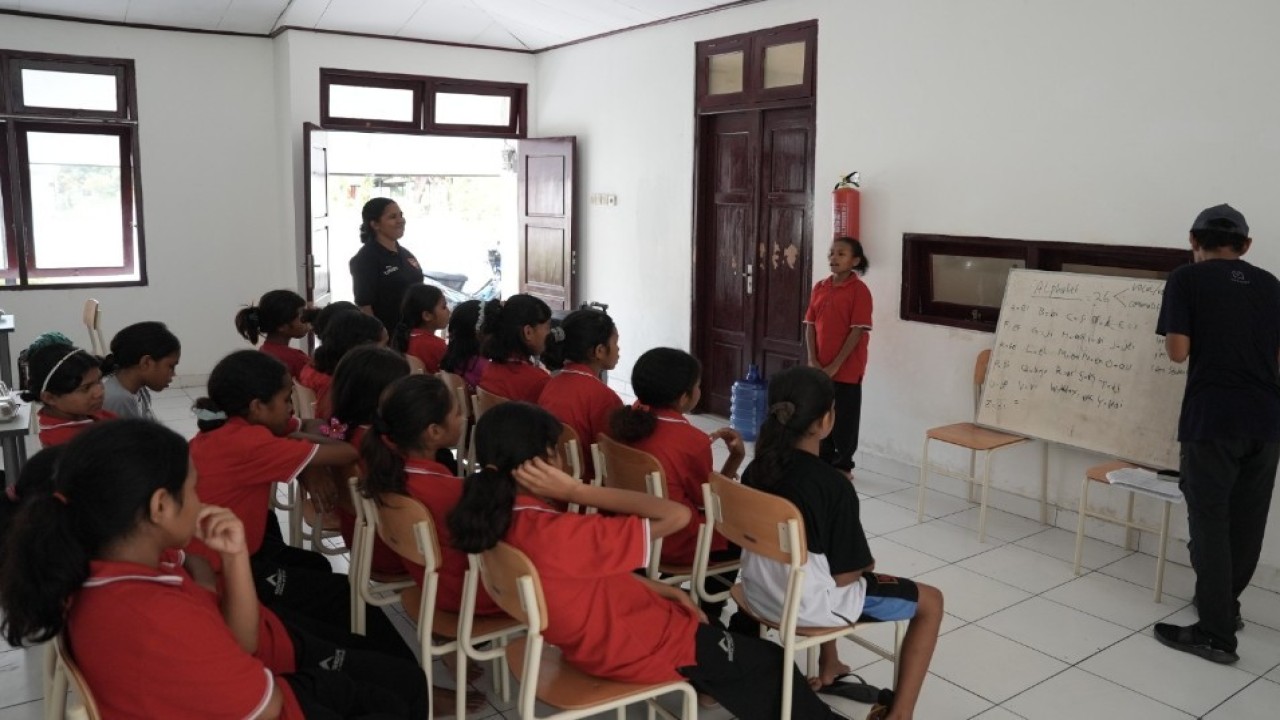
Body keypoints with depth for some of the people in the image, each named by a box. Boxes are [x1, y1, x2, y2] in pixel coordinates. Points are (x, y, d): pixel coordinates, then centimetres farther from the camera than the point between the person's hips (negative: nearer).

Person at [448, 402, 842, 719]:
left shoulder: (504, 520, -9)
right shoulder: (560, 535, -37)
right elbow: (676, 515, -34)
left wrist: (661, 589, -2)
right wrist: (576, 491, -35)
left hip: (599, 635, 8)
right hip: (643, 647, -8)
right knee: (771, 661, 15)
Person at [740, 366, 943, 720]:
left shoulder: (756, 469, -5)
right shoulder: (834, 485, -24)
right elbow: (844, 574, -17)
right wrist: (866, 566, 6)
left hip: (759, 592, 7)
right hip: (807, 606, -7)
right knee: (930, 601, 10)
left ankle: (828, 667, 48)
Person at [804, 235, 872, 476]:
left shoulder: (859, 290, -11)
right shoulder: (819, 287, 7)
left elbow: (858, 331, -14)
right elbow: (810, 325, 7)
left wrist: (835, 366, -16)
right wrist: (812, 361, -5)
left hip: (846, 369, -5)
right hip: (819, 368, 5)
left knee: (844, 419, 5)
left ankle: (843, 466, 19)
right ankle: (823, 461, 27)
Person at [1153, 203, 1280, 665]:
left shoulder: (1186, 279, -3)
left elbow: (1178, 352, -10)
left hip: (1213, 418, -5)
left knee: (1210, 522, 2)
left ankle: (1216, 633, 7)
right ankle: (1225, 603, 36)